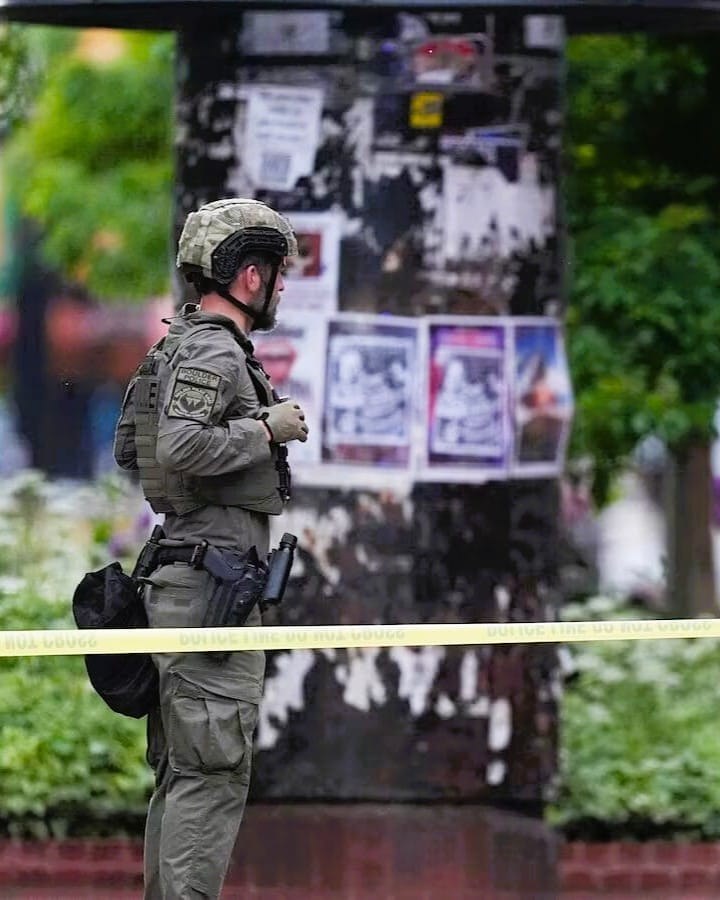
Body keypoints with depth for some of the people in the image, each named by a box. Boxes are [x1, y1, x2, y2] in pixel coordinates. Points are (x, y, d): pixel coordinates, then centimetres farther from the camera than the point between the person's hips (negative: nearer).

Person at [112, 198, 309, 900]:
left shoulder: (175, 348, 17)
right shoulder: (214, 353, -14)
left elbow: (128, 449, 24)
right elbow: (181, 448, -29)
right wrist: (266, 429, -16)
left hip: (177, 578, 10)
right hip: (213, 584, -10)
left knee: (182, 772, 13)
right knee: (213, 771, -10)